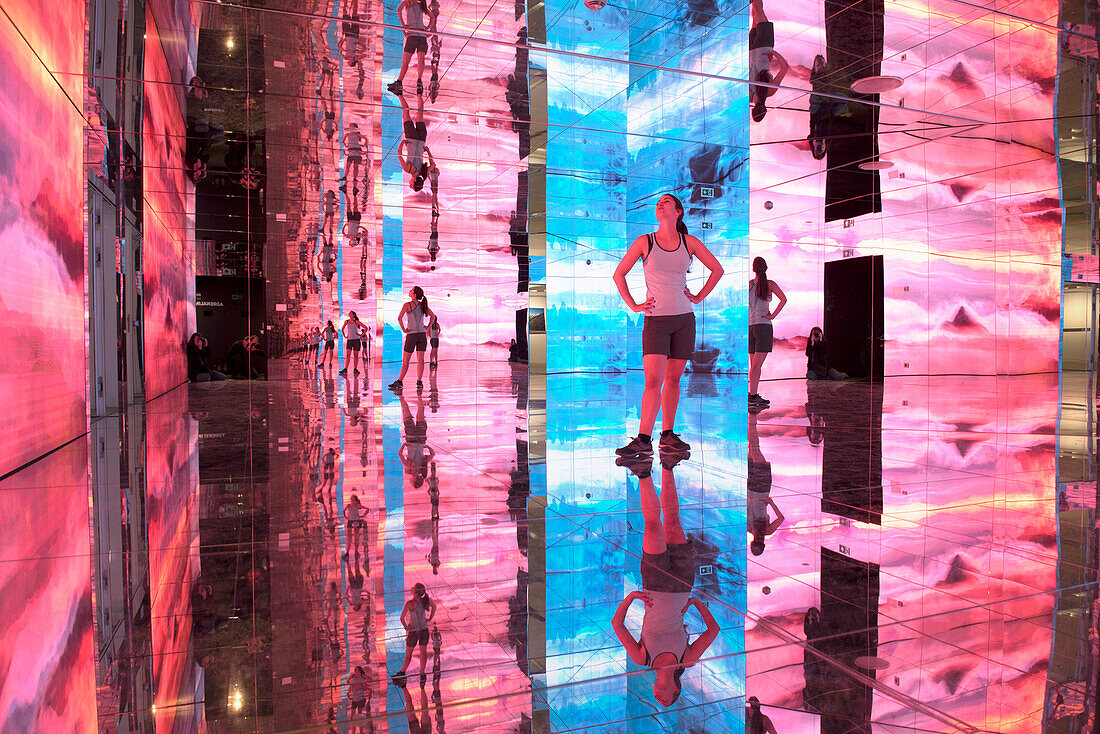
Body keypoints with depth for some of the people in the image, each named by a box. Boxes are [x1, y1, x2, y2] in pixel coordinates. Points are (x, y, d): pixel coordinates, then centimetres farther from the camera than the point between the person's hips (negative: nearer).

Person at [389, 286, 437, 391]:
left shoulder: (407, 305, -7)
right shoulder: (423, 305, 8)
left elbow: (399, 317, -18)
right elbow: (433, 316, 18)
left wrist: (404, 329, -8)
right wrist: (427, 328, 16)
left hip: (411, 334, -4)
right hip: (422, 334, 4)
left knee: (405, 360, 5)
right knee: (420, 359, -1)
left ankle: (399, 382, 10)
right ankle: (419, 382, -7)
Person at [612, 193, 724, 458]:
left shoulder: (690, 243, 5)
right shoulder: (644, 242, 1)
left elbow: (717, 269, 17)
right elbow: (619, 274, 9)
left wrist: (699, 297, 9)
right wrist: (633, 306, 2)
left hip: (684, 319, 2)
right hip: (655, 320, -2)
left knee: (673, 380, 7)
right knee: (653, 381, -12)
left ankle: (668, 436, 16)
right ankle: (643, 440, -11)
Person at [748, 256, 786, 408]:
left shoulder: (748, 284, 7)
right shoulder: (770, 284, -1)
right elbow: (783, 299, -14)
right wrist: (773, 315, -8)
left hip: (749, 326, 4)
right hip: (763, 325, -4)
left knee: (754, 365, 12)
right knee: (756, 365, -10)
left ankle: (755, 396, 15)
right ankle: (751, 397, -17)